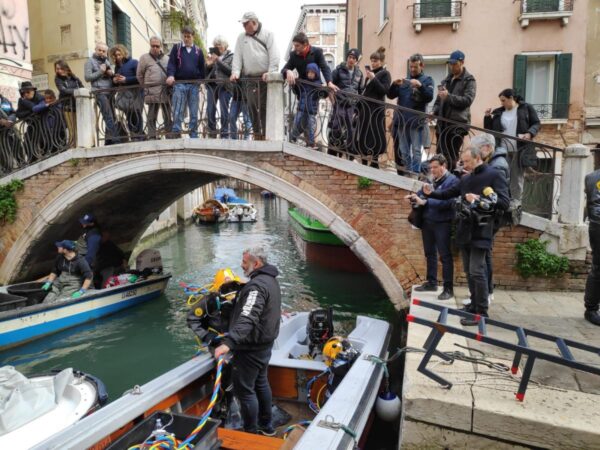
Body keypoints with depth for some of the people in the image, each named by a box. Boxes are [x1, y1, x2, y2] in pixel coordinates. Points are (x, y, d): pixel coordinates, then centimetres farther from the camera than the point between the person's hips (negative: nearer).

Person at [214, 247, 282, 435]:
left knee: (244, 390, 1)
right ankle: (266, 426, 36)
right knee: (261, 383, 22)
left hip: (251, 347, -10)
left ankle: (251, 433, 13)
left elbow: (247, 319, -39)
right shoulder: (270, 280, 8)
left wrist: (228, 343, -48)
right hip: (265, 342, 10)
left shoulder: (257, 285, -25)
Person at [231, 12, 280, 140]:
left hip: (265, 77, -3)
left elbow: (274, 55, -4)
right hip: (249, 78, 3)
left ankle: (266, 134, -1)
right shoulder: (241, 37, 16)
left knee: (265, 107, -5)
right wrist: (235, 72, -6)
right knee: (252, 107, 0)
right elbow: (237, 56, 9)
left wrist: (271, 72, -16)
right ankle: (257, 134, 7)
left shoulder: (267, 35, 5)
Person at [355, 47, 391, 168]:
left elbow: (385, 91, -15)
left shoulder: (385, 74, -2)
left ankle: (374, 162, -1)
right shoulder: (371, 72, 16)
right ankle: (364, 162, 15)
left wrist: (373, 79, -17)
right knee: (362, 134, 8)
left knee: (374, 136, -7)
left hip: (376, 109, -7)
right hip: (364, 108, 7)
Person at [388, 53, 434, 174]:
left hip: (417, 122, -4)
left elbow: (429, 97, -10)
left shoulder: (427, 80, 5)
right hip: (402, 121, 4)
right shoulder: (404, 80, 16)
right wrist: (395, 84, -10)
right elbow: (390, 96, 8)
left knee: (416, 151, -5)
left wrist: (420, 85, -23)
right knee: (404, 152, 8)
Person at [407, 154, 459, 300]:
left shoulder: (452, 181, -12)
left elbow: (447, 202, -24)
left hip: (442, 224, -7)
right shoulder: (432, 180, 10)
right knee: (430, 253, 16)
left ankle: (448, 288, 6)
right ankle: (431, 283, 29)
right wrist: (415, 197, -12)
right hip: (427, 222, 7)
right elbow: (423, 194, 12)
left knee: (445, 256, -1)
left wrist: (424, 202, -30)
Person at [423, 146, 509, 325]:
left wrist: (479, 199, -22)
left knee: (477, 271, -9)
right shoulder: (465, 179, 14)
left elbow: (504, 203, -14)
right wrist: (431, 193, 5)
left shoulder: (494, 176, -7)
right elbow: (448, 193, 22)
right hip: (464, 231, 7)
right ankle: (474, 304, 25)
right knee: (469, 271, 13)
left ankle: (481, 312, -1)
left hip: (480, 233, -7)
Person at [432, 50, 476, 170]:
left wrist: (448, 96, -21)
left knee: (451, 157, -10)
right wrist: (434, 112, 4)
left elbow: (467, 100, -12)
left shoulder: (469, 80, 1)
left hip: (457, 124, -6)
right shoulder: (447, 79, 21)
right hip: (443, 123, 6)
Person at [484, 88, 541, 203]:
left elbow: (536, 123, 3)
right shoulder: (498, 112, 13)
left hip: (519, 150, -3)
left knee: (517, 177, 3)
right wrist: (487, 117, -1)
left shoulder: (526, 108, 4)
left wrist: (530, 133, -16)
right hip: (502, 151, 3)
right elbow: (489, 129, 15)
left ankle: (516, 202, 7)